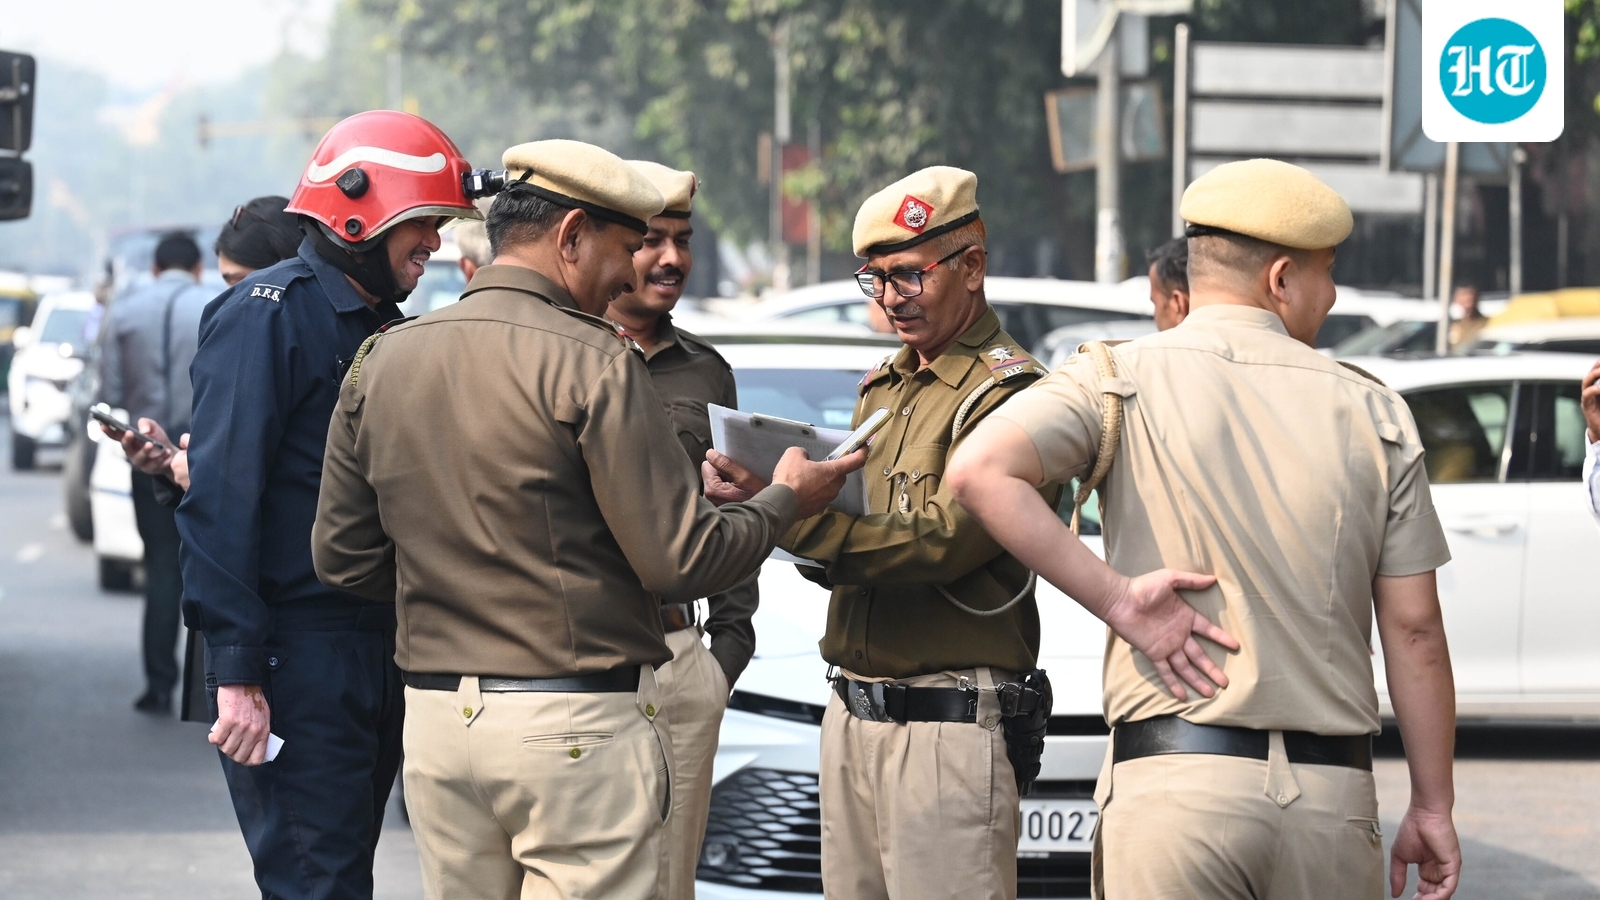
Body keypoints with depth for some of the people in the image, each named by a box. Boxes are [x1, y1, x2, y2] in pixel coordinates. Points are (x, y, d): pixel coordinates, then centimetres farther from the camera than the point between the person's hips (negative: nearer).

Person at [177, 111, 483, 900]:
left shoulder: (384, 327, 17)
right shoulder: (267, 314, -10)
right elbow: (221, 497, -17)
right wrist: (235, 671, -23)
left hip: (381, 651, 9)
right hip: (299, 654, -9)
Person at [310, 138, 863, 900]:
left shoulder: (381, 361, 7)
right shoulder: (591, 361, -12)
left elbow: (342, 558, 11)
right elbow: (680, 561, -12)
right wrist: (785, 501, 5)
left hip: (434, 719, 6)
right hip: (576, 722, -6)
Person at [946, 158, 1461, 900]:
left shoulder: (1124, 379, 2)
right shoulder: (1374, 413, 8)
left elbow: (980, 469, -16)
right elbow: (1414, 629, 6)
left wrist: (1115, 596, -10)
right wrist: (1433, 807, 12)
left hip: (1174, 777, -2)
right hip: (1335, 789, 2)